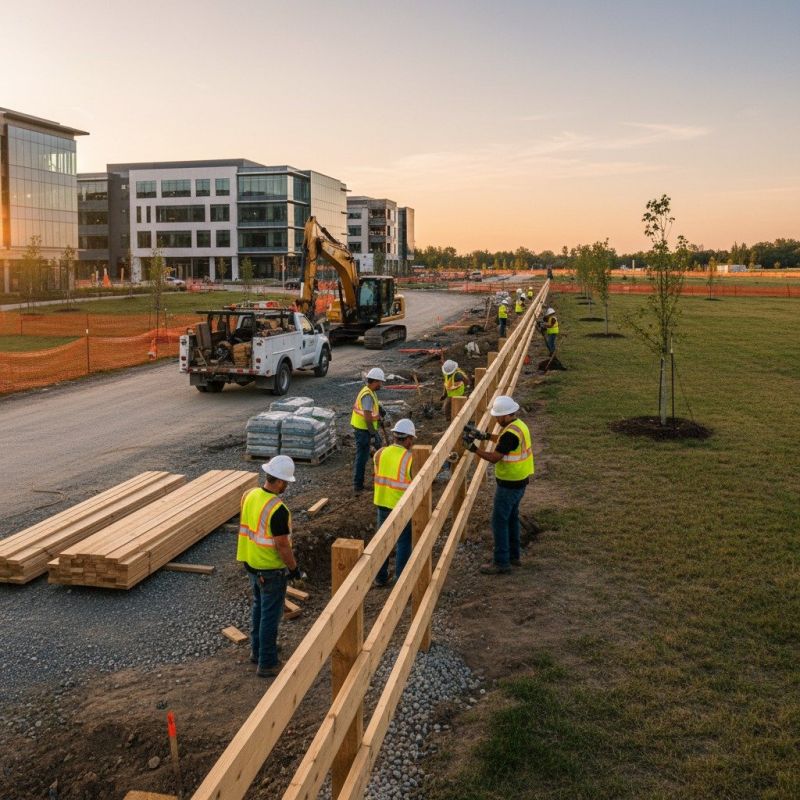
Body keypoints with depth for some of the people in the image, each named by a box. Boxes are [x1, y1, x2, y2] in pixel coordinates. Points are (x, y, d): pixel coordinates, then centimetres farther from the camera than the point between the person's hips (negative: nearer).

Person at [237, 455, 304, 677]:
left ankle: (257, 650, 40)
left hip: (252, 564, 8)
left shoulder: (249, 496, -4)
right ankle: (267, 663, 16)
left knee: (259, 608, 25)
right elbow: (282, 546, -24)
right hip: (272, 570, -8)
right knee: (270, 616, 5)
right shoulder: (278, 510, -29)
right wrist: (294, 568, -9)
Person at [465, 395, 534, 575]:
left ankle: (501, 563, 3)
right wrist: (488, 436, 11)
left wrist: (474, 449, -17)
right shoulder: (519, 425, 5)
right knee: (511, 517, 20)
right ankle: (513, 556, 31)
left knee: (499, 521, -2)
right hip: (520, 481, 10)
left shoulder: (510, 433, -26)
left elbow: (494, 458, -25)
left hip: (509, 484, -10)